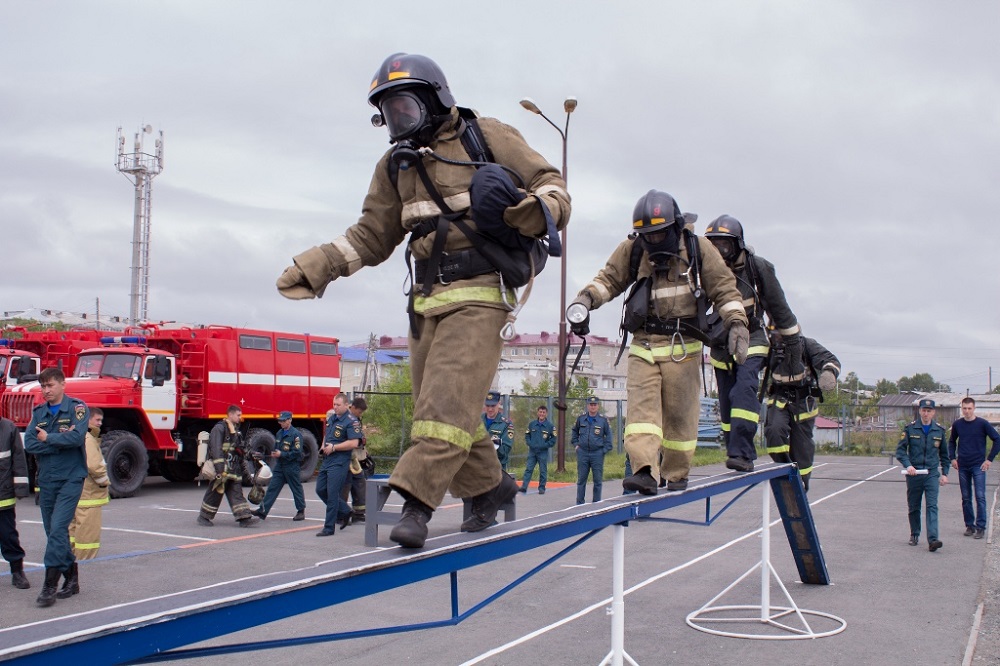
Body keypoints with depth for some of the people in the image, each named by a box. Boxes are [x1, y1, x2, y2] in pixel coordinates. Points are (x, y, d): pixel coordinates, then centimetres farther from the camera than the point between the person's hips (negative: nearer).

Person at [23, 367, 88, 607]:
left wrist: (48, 439, -8)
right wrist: (62, 440, -12)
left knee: (58, 529, -13)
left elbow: (77, 437, -20)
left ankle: (50, 585, -11)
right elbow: (29, 444, -3)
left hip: (70, 479, -6)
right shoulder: (38, 412, 10)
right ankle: (71, 578, 21)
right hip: (46, 480, 6)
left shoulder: (77, 408, -4)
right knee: (54, 532, 10)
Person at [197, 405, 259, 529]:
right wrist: (220, 469, -25)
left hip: (234, 470, 8)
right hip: (222, 468, -8)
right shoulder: (219, 428, -10)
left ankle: (244, 518, -6)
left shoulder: (236, 430, 18)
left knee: (237, 493, 0)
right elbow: (216, 449, -18)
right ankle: (203, 517, 15)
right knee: (215, 493, 1)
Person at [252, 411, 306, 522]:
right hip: (279, 466, 7)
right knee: (272, 488, 1)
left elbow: (297, 452, -17)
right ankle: (263, 511, -1)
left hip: (292, 467, -7)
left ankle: (301, 512, 17)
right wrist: (274, 453, 2)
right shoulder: (279, 433, 12)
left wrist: (281, 454, -19)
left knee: (297, 489, 5)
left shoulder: (296, 434, -13)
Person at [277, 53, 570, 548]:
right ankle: (490, 486, 25)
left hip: (479, 293, -6)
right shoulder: (396, 165, 17)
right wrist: (316, 266, 5)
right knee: (438, 405, 7)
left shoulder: (488, 138, 2)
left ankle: (417, 502, -21)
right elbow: (371, 236, 18)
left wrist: (541, 208, -23)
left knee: (448, 398, -18)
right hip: (427, 300, 6)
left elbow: (548, 181, 1)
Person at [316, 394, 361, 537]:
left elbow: (354, 443, -20)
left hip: (339, 462, -9)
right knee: (320, 490, 12)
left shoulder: (351, 421, -12)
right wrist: (324, 446, 8)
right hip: (327, 460, 9)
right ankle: (344, 512, 27)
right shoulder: (331, 418, 14)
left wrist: (333, 447, -16)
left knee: (332, 494, -6)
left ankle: (329, 528, 2)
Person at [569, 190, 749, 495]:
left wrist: (736, 323, -13)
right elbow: (608, 279, 1)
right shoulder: (632, 250, 3)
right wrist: (584, 300, -18)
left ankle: (676, 475, 18)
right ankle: (644, 471, -23)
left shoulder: (699, 249, -1)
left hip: (682, 346, -1)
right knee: (642, 406, -14)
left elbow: (725, 289, 0)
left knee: (679, 412, 3)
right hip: (644, 344, 1)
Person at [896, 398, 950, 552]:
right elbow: (900, 449, -3)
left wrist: (944, 473, 12)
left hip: (932, 473, 0)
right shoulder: (910, 428, -1)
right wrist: (908, 465, -18)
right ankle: (914, 535, 27)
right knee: (914, 507, 10)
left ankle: (932, 539, -18)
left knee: (932, 506, -11)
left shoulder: (939, 430, 5)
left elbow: (944, 454, 16)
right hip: (913, 473, 0)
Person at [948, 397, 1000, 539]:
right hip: (963, 466, 3)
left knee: (980, 497, -7)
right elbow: (951, 442, 20)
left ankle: (980, 527, -3)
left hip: (978, 466, -3)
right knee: (966, 498, 7)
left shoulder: (982, 424, -5)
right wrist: (953, 458, 8)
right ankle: (970, 525, 16)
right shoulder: (957, 424, 5)